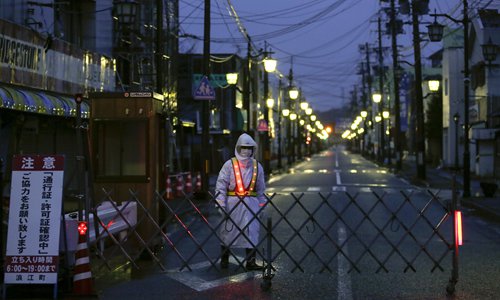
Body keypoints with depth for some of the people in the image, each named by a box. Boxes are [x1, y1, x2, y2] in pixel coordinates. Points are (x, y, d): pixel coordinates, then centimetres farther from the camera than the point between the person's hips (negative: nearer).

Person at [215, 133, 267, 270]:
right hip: (232, 202, -2)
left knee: (252, 232, -3)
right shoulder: (229, 165, -2)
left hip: (251, 204, 2)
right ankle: (224, 260, 21)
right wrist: (221, 204, -12)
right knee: (227, 231, 7)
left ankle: (250, 262, 1)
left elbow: (261, 188, 15)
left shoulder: (257, 166, 10)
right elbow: (221, 186, -5)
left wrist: (261, 205, 10)